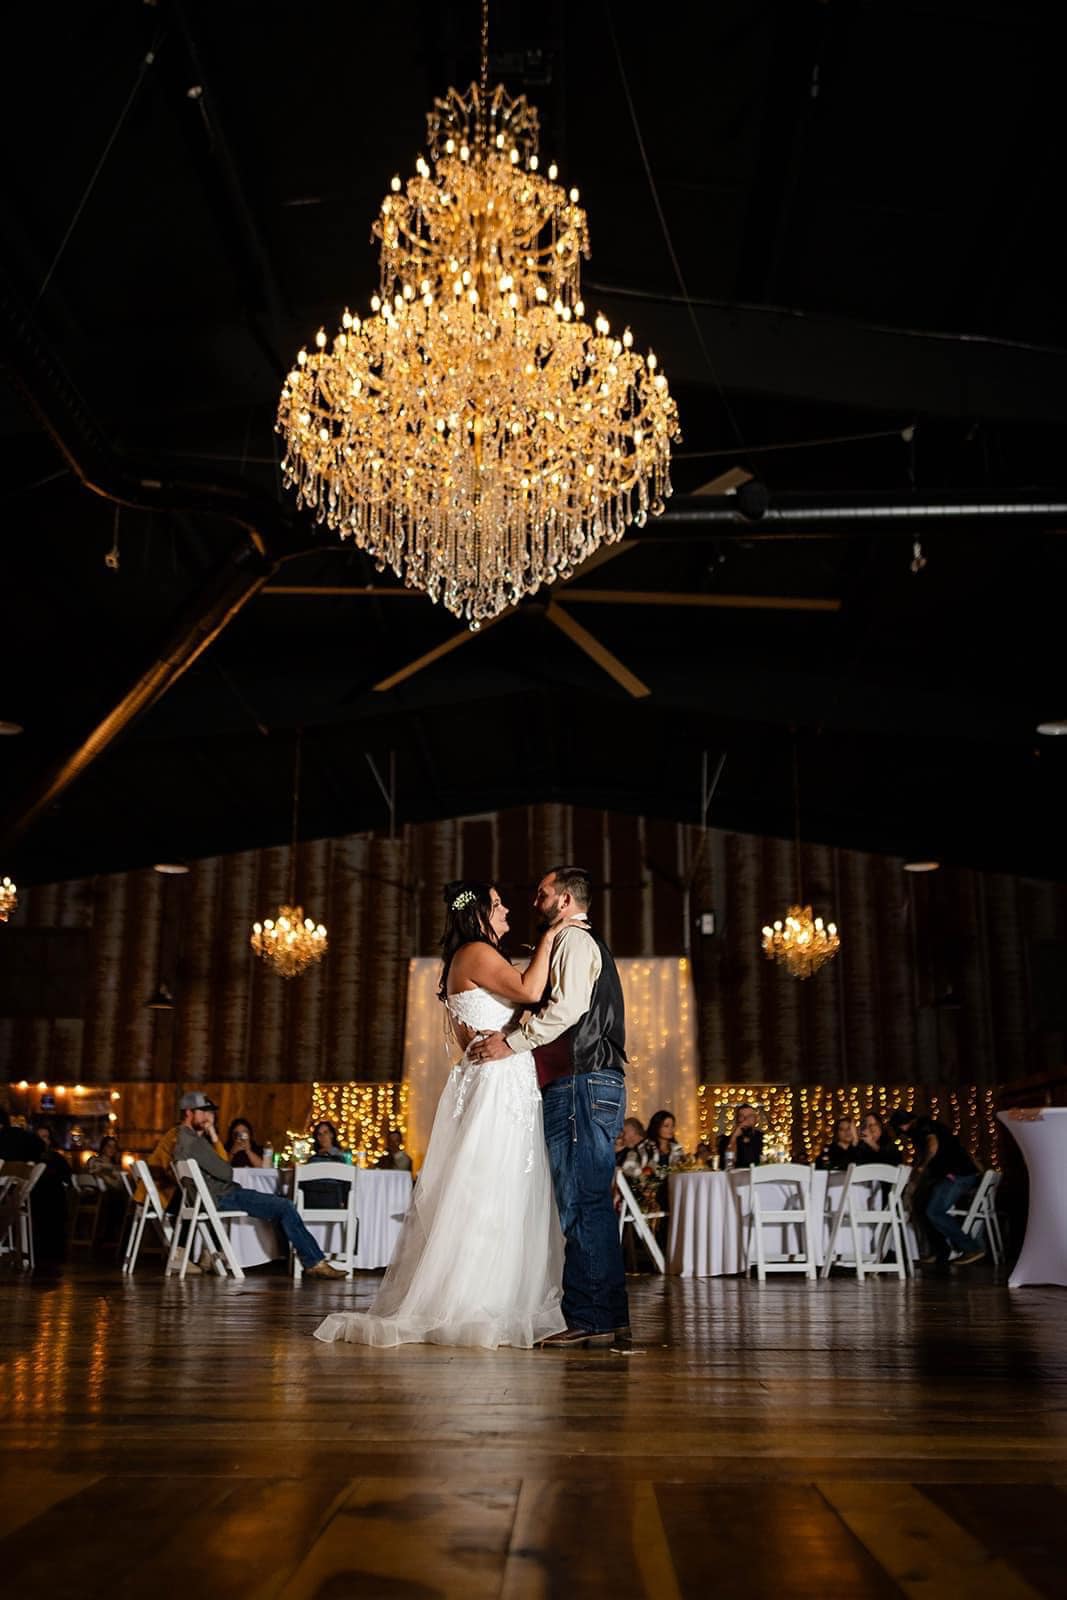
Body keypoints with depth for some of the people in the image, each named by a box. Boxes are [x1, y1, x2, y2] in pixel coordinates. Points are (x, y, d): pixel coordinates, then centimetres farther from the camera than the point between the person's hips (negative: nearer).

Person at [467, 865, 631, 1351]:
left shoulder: (573, 939, -3)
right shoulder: (586, 943, 28)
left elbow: (567, 1006, -19)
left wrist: (512, 1042, -17)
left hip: (583, 1084, -10)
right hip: (591, 1085, 10)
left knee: (582, 1202, -11)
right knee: (588, 1203, 8)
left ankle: (593, 1319, -10)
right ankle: (606, 1320, 10)